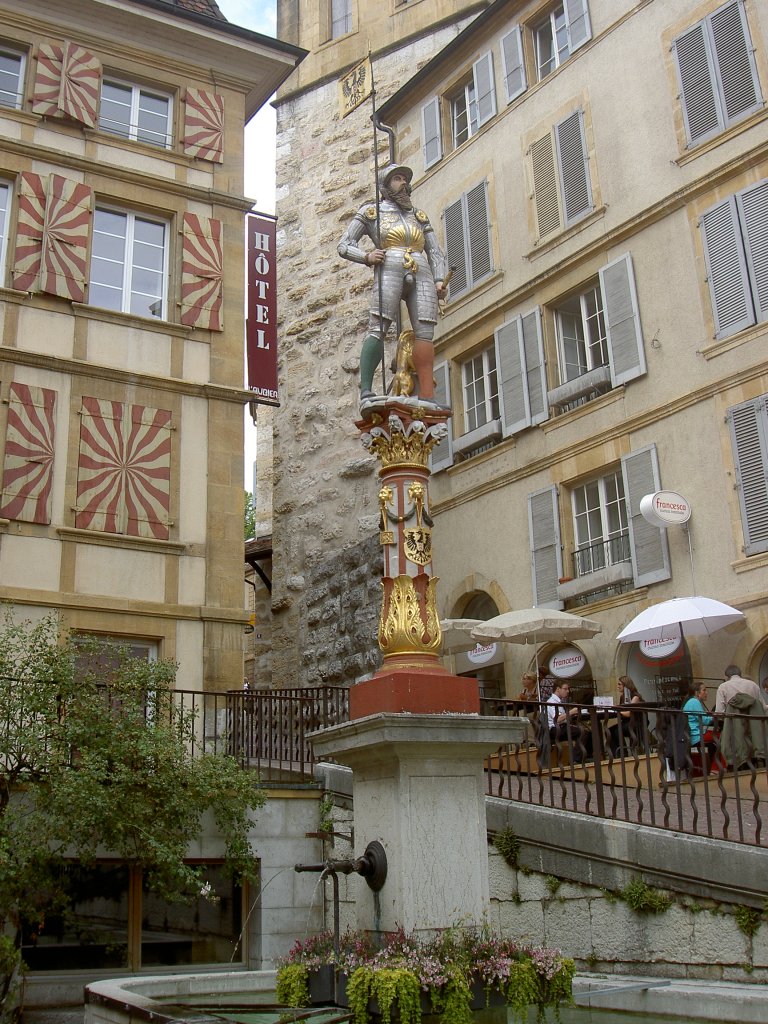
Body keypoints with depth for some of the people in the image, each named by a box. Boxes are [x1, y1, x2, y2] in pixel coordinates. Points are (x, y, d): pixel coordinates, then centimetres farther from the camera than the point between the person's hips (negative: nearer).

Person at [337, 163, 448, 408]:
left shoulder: (419, 216, 29)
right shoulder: (370, 211, 19)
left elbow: (436, 252, 25)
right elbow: (344, 246, 14)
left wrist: (440, 280, 6)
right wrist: (367, 256, -7)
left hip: (421, 275, 3)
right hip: (389, 270, -3)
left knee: (425, 333, -11)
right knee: (378, 329, -19)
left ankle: (427, 397, -18)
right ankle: (366, 391, -27)